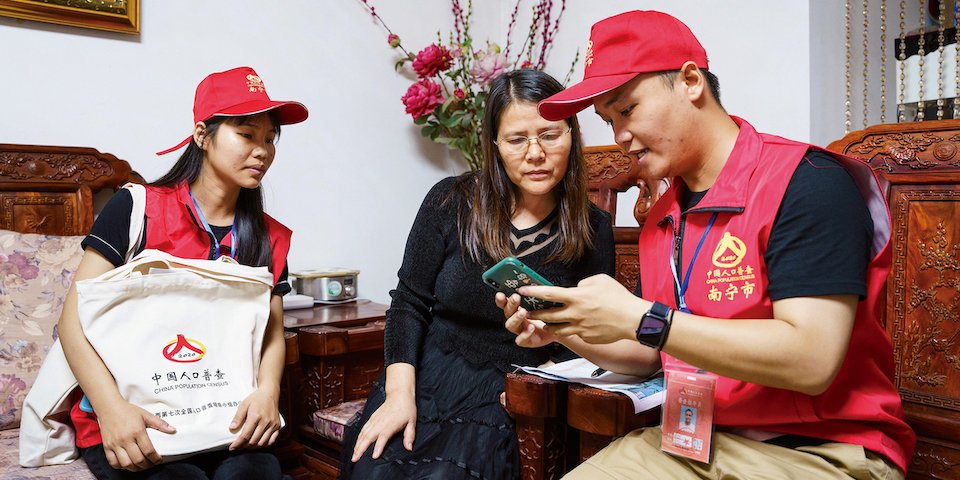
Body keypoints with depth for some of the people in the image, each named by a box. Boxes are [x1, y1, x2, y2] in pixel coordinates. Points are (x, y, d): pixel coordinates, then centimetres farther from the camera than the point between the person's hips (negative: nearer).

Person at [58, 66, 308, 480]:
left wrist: (267, 390, -12)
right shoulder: (136, 209, -3)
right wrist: (110, 407, -20)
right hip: (126, 423, -2)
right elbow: (74, 317, -6)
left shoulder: (271, 239, 9)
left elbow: (273, 333, 10)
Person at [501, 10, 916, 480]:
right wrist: (565, 328, -3)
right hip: (692, 439, 6)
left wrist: (638, 318, -24)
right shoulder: (661, 218, 7)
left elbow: (811, 361, -23)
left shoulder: (807, 183, -14)